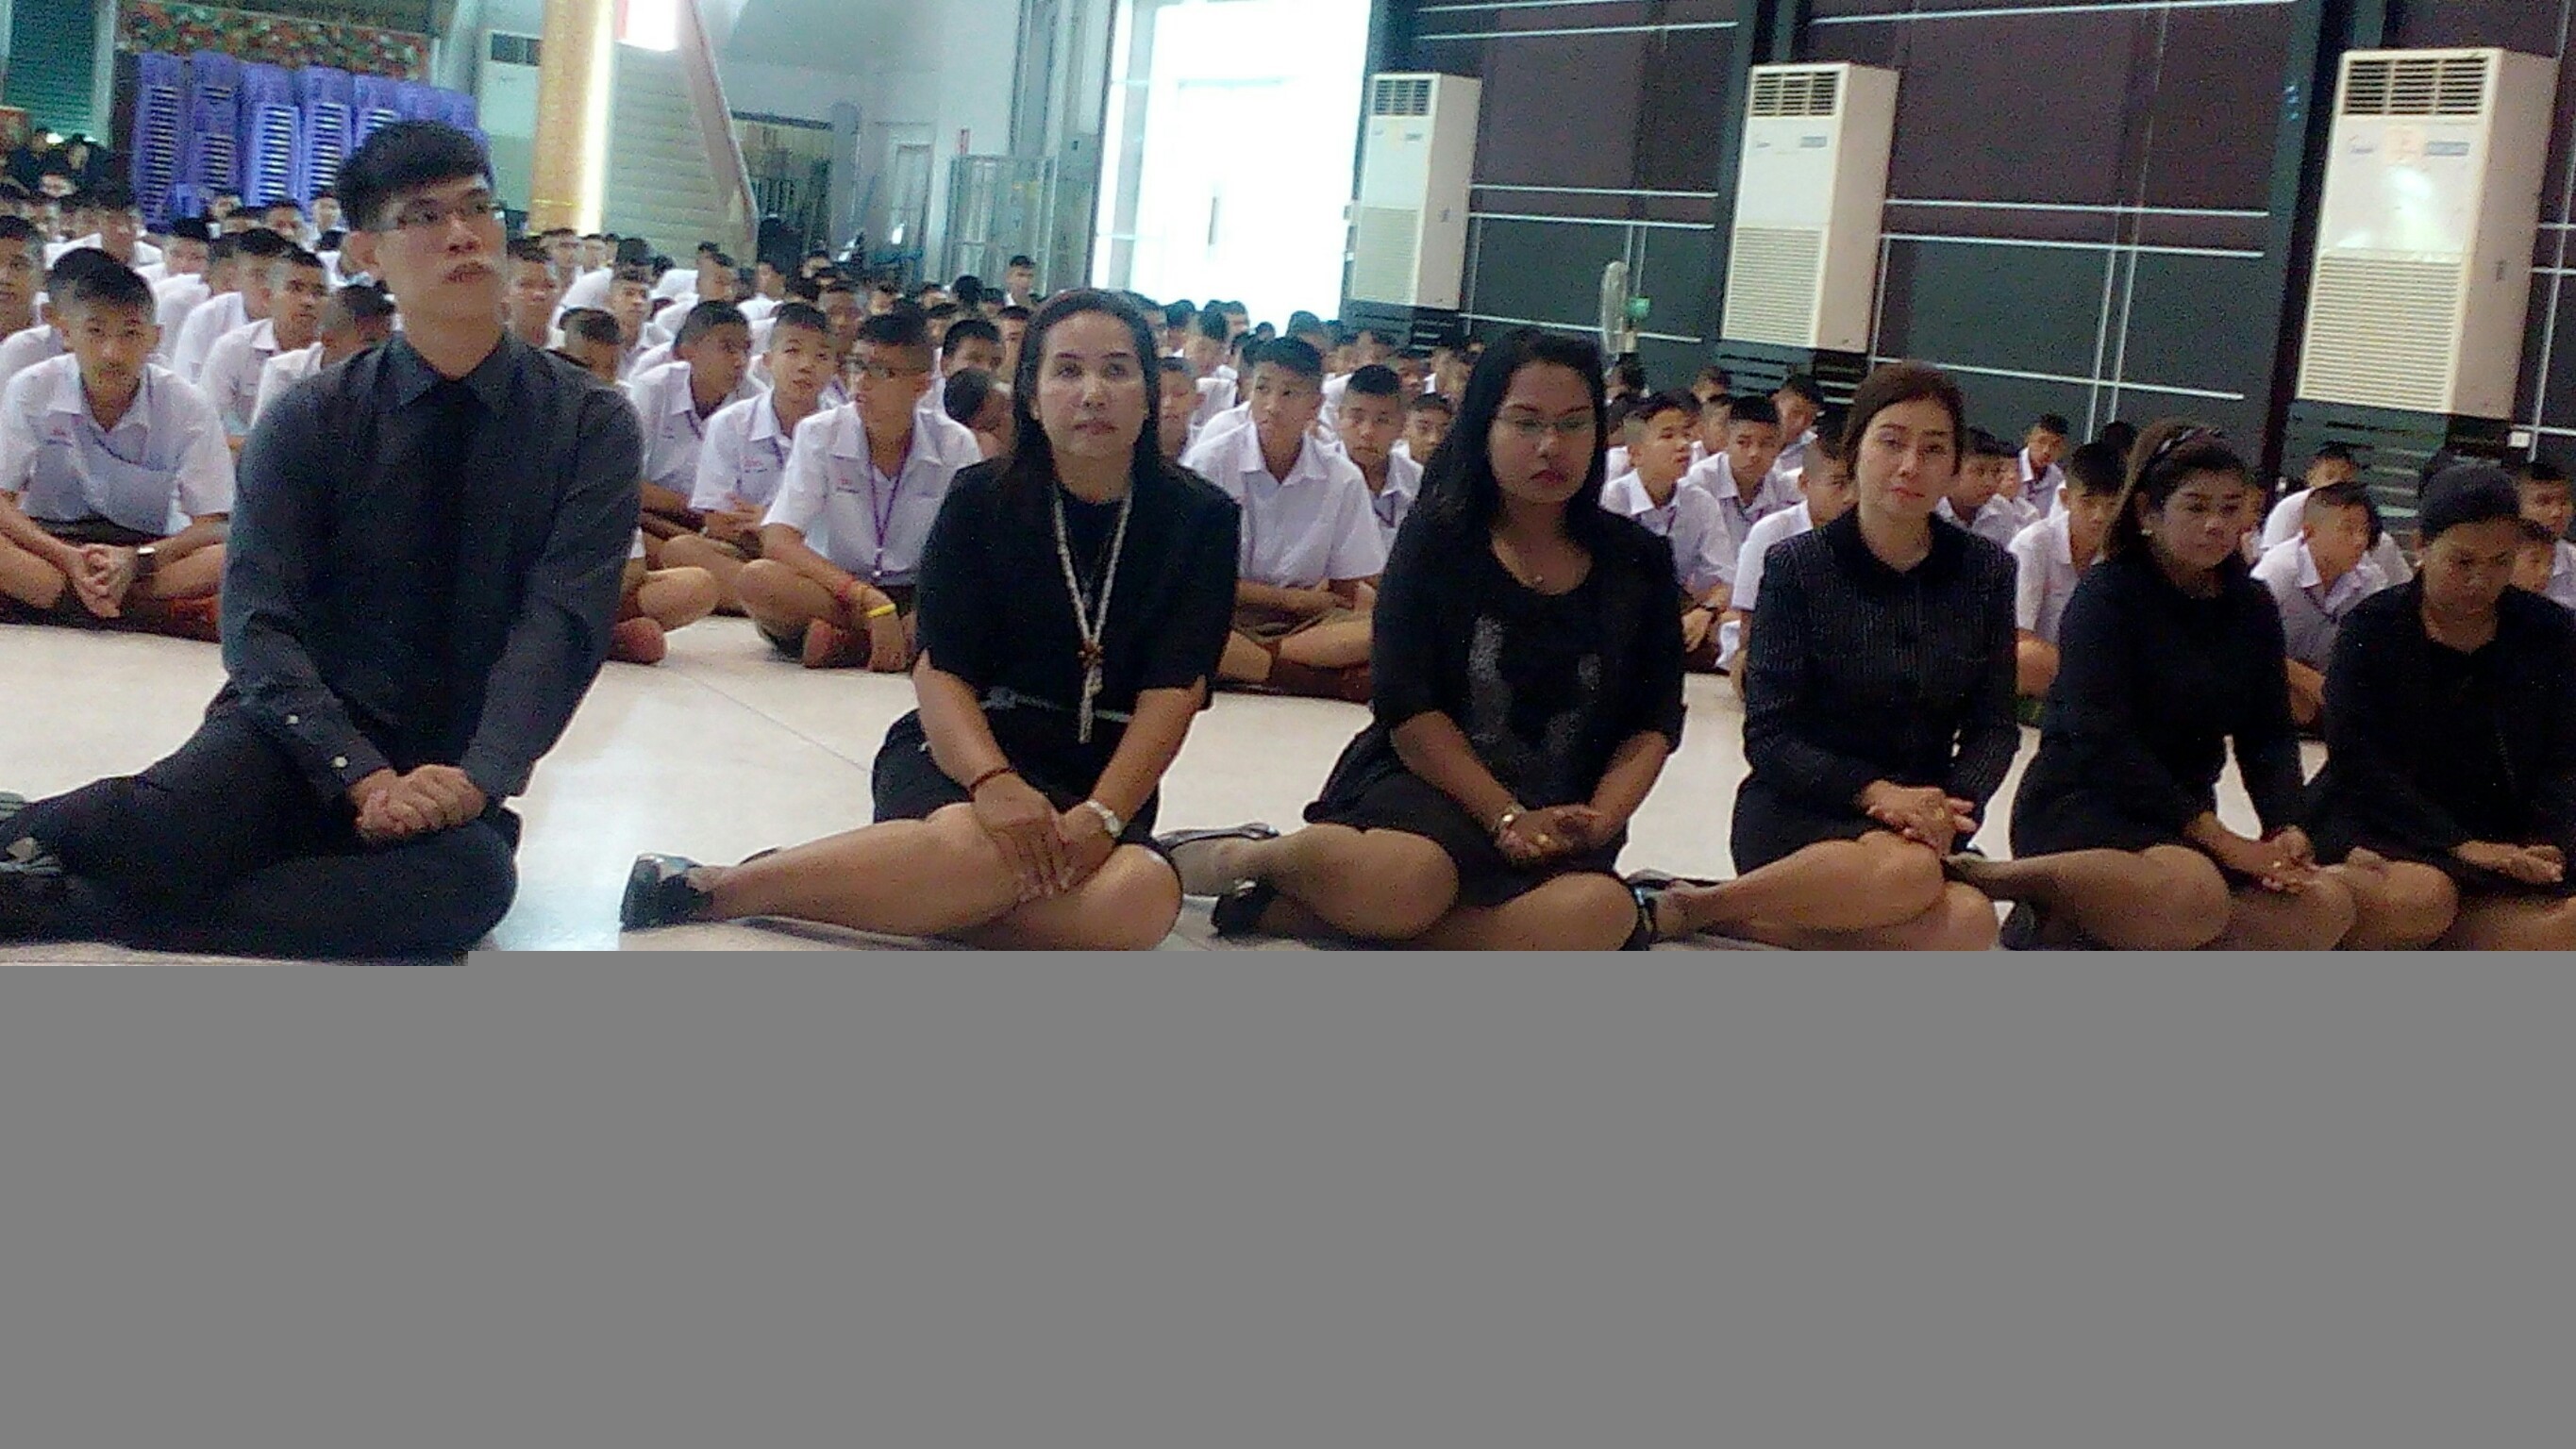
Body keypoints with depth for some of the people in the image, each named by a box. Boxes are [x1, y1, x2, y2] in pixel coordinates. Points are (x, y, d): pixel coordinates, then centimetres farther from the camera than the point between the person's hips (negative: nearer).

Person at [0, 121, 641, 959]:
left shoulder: (591, 426, 0)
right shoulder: (308, 421, 1)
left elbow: (562, 621, -11)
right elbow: (259, 625, -7)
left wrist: (475, 780, -26)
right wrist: (364, 777, -23)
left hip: (450, 771, 1)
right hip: (304, 735, -1)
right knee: (155, 832, -36)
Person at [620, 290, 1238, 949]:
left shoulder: (1200, 518, 1)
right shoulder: (982, 500, 1)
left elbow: (1173, 691, -7)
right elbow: (941, 671, -7)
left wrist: (1102, 814, -24)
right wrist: (993, 782, -28)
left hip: (1102, 773, 2)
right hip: (965, 750, -2)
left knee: (1141, 899, -36)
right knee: (981, 847, -40)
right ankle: (715, 887, -23)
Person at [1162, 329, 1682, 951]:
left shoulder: (1638, 562, 9)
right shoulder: (1437, 538, 2)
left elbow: (1654, 724, 7)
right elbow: (1407, 708, -6)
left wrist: (1600, 819, -12)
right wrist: (1508, 818, -15)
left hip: (1558, 814, 3)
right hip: (1425, 783, -3)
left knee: (1599, 913, -36)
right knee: (1404, 880, -41)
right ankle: (1244, 855, -6)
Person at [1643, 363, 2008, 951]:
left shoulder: (1987, 572, 4)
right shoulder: (1797, 566, -5)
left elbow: (1993, 727, 5)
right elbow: (1769, 737, -8)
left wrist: (1953, 811, -16)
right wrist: (1872, 792, -23)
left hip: (1925, 813, 4)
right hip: (1796, 809, -4)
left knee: (1965, 924, -32)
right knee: (1908, 871, -38)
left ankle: (1739, 920, -17)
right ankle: (1687, 906, -20)